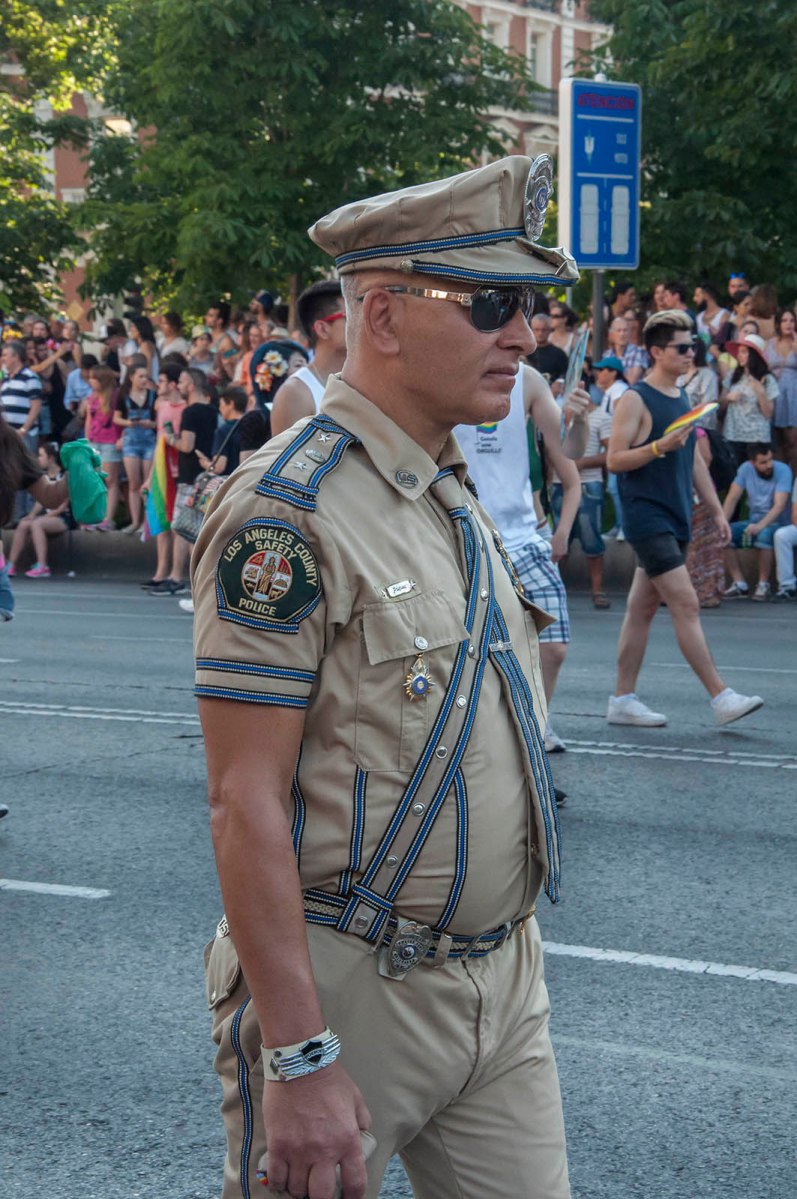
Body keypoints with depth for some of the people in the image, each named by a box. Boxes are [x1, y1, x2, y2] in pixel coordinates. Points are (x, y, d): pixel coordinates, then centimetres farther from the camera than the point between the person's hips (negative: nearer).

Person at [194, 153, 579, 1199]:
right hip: (349, 990, -7)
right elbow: (246, 800, -20)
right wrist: (299, 1059, -22)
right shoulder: (285, 513, -17)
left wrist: (506, 957, 18)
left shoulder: (463, 503, 10)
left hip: (504, 984, 8)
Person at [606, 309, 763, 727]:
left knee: (643, 608, 10)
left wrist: (716, 509, 18)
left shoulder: (682, 398, 16)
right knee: (686, 605, -12)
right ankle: (721, 698, -12)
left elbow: (694, 460, 22)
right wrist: (661, 446, -24)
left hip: (675, 519, 8)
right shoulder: (635, 399, -9)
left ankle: (623, 700, 15)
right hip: (647, 517, -8)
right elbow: (614, 459, -13)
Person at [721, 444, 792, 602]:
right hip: (753, 521, 5)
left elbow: (779, 505, -24)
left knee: (764, 534, -38)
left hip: (776, 523, -5)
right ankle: (739, 584, -16)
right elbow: (732, 499, -4)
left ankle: (764, 584, -22)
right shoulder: (746, 469, -3)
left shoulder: (782, 470, -15)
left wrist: (760, 525, -39)